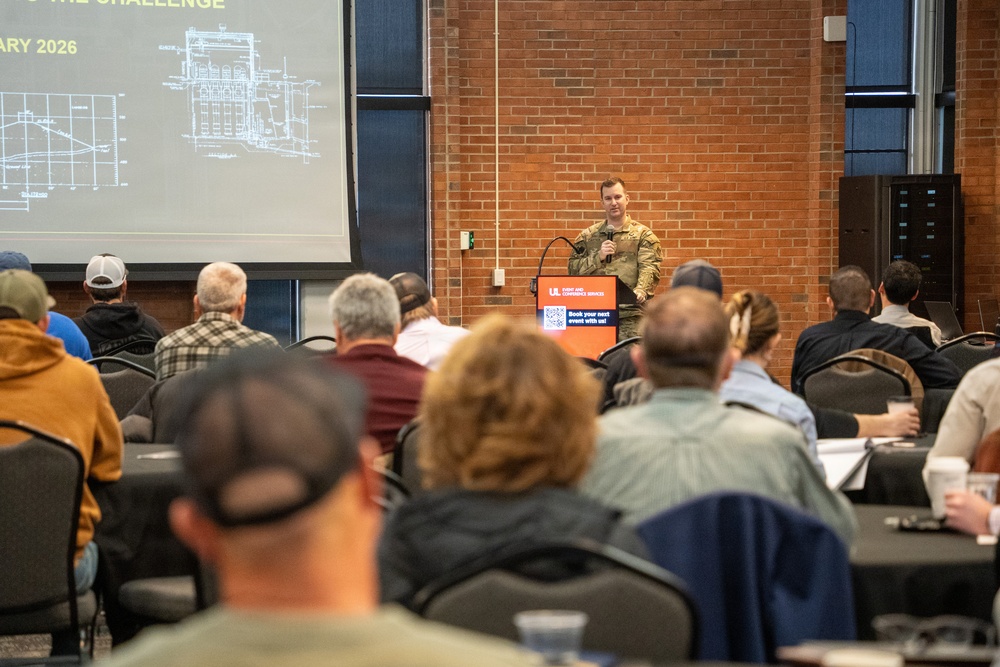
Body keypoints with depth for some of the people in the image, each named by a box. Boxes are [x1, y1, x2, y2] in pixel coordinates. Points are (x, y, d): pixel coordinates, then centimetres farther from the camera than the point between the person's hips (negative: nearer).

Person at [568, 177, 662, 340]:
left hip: (630, 312, -2)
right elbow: (573, 270, 11)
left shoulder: (643, 234, 7)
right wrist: (598, 257, -5)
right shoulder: (587, 236, 16)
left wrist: (641, 291, -26)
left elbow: (649, 268, -6)